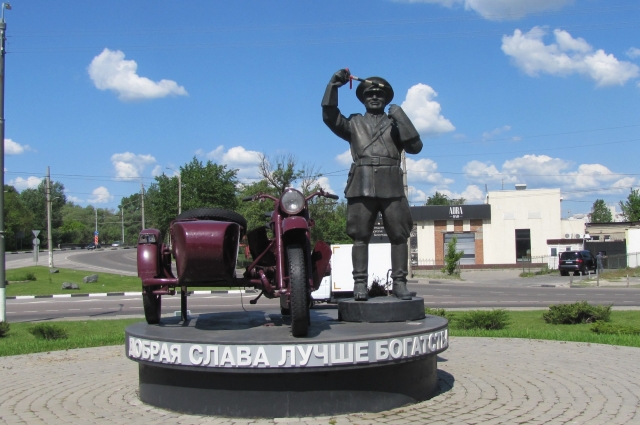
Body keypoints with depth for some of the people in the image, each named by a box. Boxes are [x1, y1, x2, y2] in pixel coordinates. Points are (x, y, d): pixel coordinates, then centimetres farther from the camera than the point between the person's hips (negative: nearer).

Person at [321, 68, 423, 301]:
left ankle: (399, 283, 1)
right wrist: (334, 85, -1)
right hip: (362, 186, 0)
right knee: (360, 236, -4)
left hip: (391, 186, 1)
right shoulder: (354, 122, 21)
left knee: (399, 235, -3)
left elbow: (415, 146, 7)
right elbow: (330, 117, 5)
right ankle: (360, 283, -2)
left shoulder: (395, 122, 21)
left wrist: (401, 118, -2)